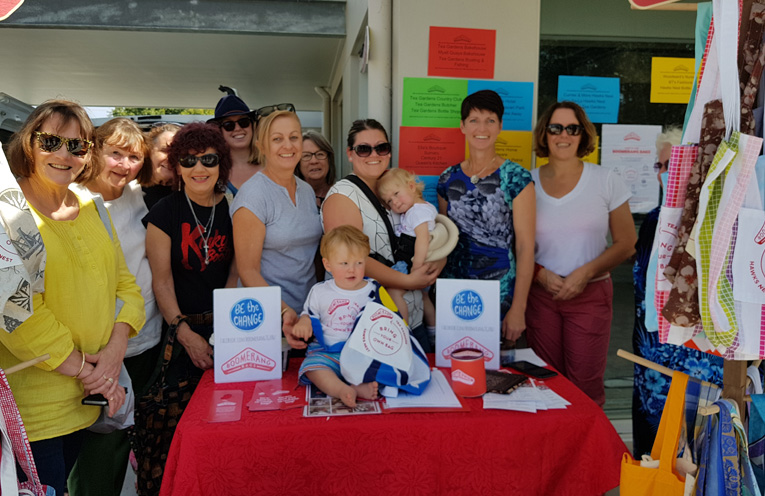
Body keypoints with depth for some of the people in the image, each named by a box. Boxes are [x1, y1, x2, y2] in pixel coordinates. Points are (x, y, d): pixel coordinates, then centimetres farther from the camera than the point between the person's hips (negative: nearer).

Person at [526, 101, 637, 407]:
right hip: (541, 293, 1)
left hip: (591, 295, -1)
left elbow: (626, 243, 1)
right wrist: (541, 274, -10)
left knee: (585, 387, 0)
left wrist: (585, 273, -12)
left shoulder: (605, 180, 1)